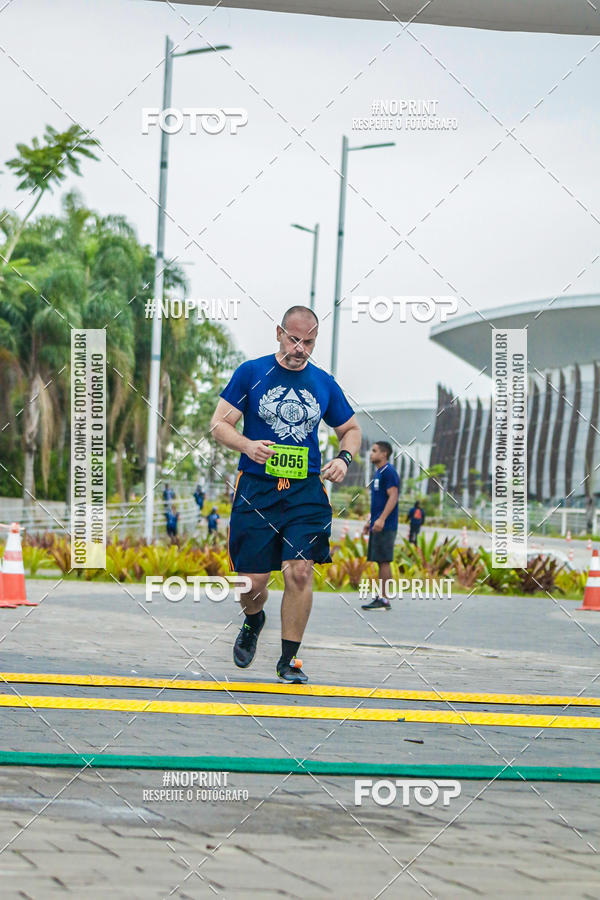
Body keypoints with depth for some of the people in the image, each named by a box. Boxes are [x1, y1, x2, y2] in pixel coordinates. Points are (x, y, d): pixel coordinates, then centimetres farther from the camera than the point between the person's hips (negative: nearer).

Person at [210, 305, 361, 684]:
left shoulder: (324, 384, 9)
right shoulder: (251, 373, 1)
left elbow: (351, 429, 22)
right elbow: (219, 423, 1)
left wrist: (344, 458, 0)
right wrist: (247, 445, -19)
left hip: (306, 492, 1)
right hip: (256, 489, -1)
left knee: (300, 572, -13)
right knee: (253, 581, -1)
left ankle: (289, 660, -2)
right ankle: (253, 623, 35)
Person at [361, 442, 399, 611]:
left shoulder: (389, 472, -11)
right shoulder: (378, 473, 20)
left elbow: (393, 497, -19)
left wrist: (381, 519, -26)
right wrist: (370, 521, 25)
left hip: (385, 527, -10)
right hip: (377, 526, 10)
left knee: (384, 561, -9)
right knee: (380, 561, 8)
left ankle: (384, 599, -9)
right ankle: (381, 596, 10)